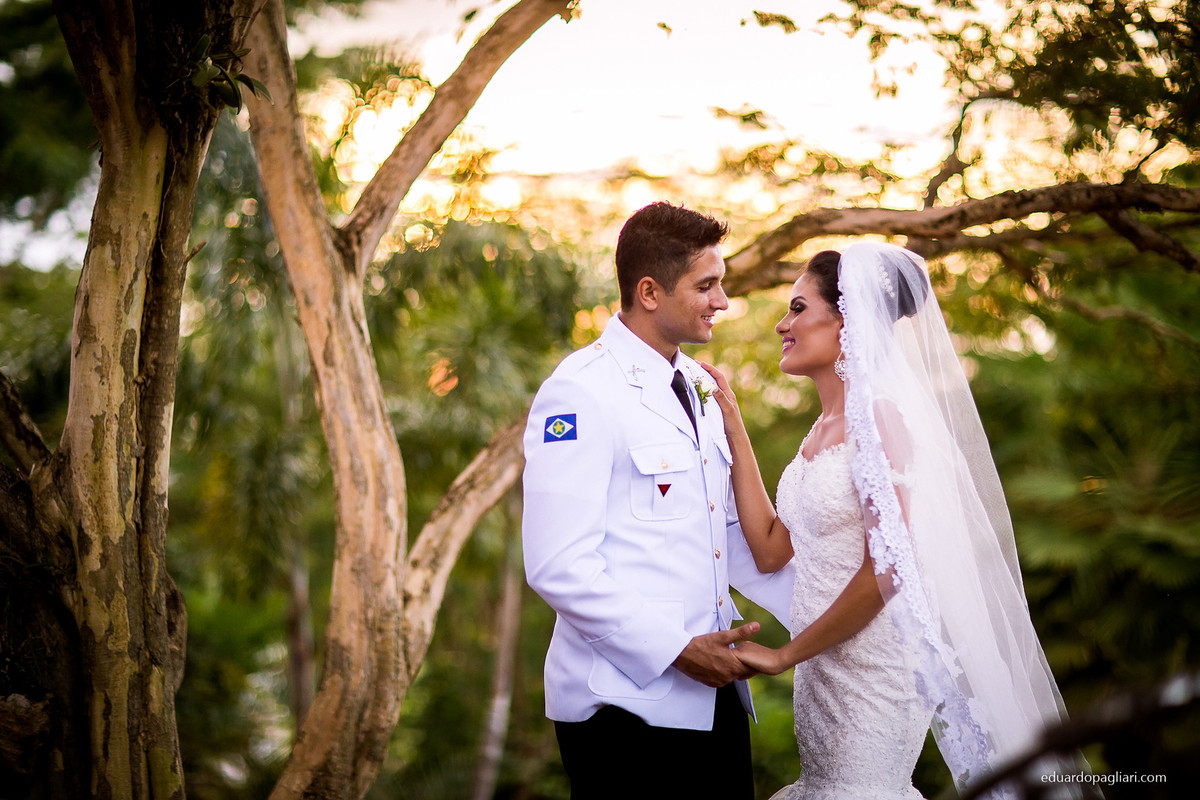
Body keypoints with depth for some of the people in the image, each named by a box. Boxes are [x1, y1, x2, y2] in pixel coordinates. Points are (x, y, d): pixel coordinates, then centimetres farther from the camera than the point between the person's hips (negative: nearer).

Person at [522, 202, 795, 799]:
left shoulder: (699, 388, 15)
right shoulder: (579, 395, -12)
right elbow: (557, 566, -19)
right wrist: (677, 650, -18)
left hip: (712, 692, 8)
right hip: (627, 701, -7)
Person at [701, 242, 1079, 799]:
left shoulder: (879, 417, -14)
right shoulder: (825, 427, 12)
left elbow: (886, 569, -20)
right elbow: (771, 548, 9)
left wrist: (786, 654, -9)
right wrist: (732, 425, 10)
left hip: (873, 670, -9)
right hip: (825, 671, 9)